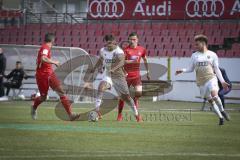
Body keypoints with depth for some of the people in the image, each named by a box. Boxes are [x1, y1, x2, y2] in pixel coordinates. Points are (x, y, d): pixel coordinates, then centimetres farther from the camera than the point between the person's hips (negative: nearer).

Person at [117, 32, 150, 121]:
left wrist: (148, 72, 21)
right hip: (126, 75, -2)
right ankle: (120, 114, 12)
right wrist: (132, 61, -29)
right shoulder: (126, 50, -6)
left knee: (139, 92, -14)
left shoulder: (142, 50, 5)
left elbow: (145, 60, 19)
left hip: (136, 75, 2)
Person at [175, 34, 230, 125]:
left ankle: (222, 111, -4)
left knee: (214, 95, -26)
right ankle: (221, 117, 15)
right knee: (210, 101, 3)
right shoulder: (194, 55, 9)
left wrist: (222, 81, 3)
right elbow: (191, 69, 12)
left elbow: (216, 69, 8)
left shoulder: (212, 55, 4)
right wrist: (182, 71, -6)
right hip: (201, 82, 3)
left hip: (211, 78, -3)